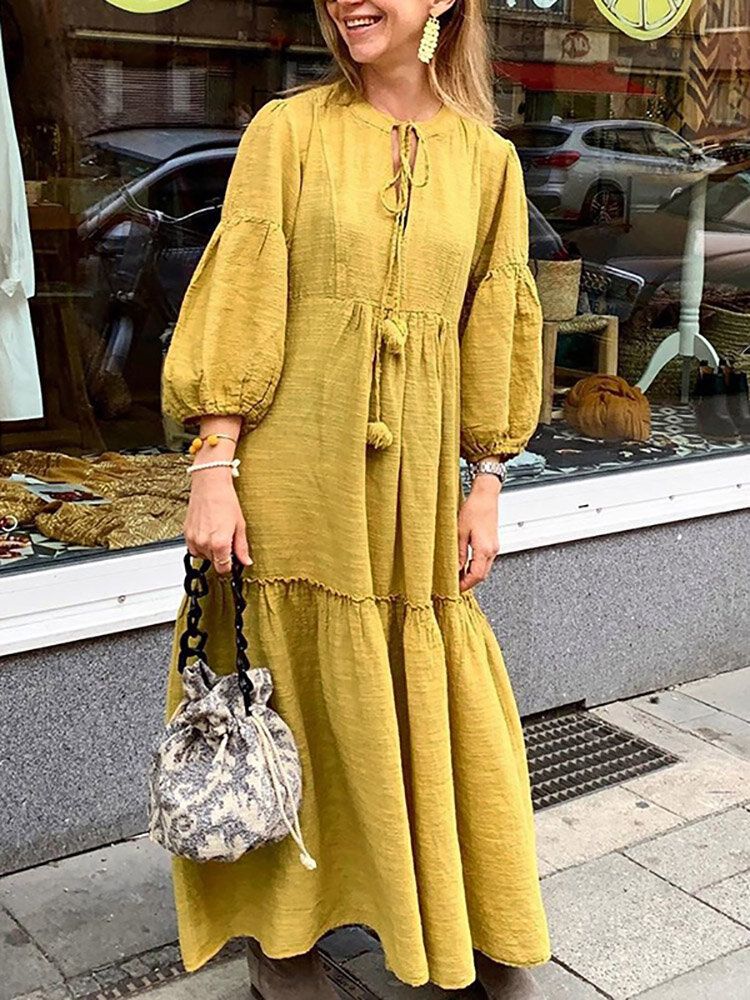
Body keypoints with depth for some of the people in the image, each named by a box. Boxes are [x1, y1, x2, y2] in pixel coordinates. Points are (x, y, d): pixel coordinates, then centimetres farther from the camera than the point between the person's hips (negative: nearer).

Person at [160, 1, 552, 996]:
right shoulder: (288, 128, 0)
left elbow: (494, 327, 10)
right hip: (292, 465, -2)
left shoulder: (487, 158, 7)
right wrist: (214, 469, -11)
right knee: (285, 689, 7)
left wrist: (486, 484, 7)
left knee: (438, 695, 10)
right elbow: (239, 298, -5)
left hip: (415, 470, 2)